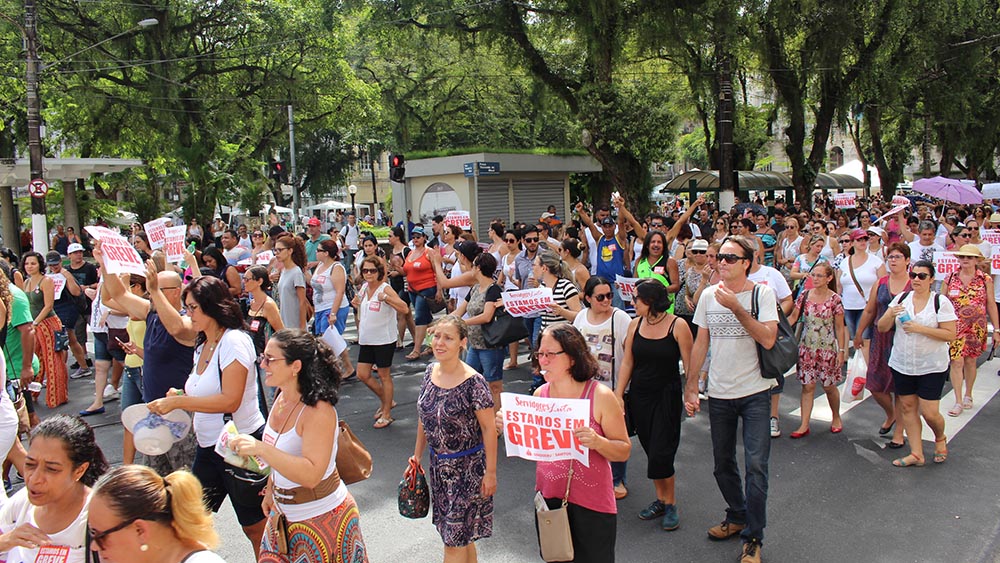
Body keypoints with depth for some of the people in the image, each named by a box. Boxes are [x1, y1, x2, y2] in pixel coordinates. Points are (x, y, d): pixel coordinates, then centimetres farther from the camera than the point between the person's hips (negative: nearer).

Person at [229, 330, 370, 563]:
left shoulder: (318, 410, -26)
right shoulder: (282, 399, -1)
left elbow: (311, 475, -33)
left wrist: (261, 449, -39)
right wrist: (271, 490, 22)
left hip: (322, 517, -8)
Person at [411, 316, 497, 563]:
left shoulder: (473, 382, -21)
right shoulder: (430, 372, -2)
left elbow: (489, 428, -16)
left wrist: (491, 472, -13)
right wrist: (418, 455, 14)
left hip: (468, 466, -6)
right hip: (439, 464, 6)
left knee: (455, 540, 2)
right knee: (460, 536, 18)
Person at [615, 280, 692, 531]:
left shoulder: (678, 325, -10)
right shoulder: (635, 324, 3)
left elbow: (689, 364, -8)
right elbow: (627, 363, 5)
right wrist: (618, 395, 1)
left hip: (667, 397, -4)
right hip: (639, 395, 5)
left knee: (660, 454, -6)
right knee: (650, 451, 10)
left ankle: (670, 503, 14)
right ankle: (661, 499, 26)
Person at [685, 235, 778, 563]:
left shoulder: (762, 293, -8)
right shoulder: (709, 295, 3)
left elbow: (768, 339, -20)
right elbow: (700, 343, 7)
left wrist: (736, 307, -25)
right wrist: (690, 386, 4)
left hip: (754, 392, -4)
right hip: (719, 393, 4)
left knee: (756, 465, -6)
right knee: (723, 464, 15)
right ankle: (737, 517, 37)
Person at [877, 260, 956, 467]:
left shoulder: (941, 302, -7)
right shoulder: (901, 298, 3)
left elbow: (950, 334, -11)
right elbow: (882, 328, 2)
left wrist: (920, 328, -21)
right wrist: (891, 314, -18)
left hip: (932, 367, -4)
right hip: (902, 364, 4)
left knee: (929, 412, -3)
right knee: (907, 407, 8)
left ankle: (940, 439, 30)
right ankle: (916, 454, 19)